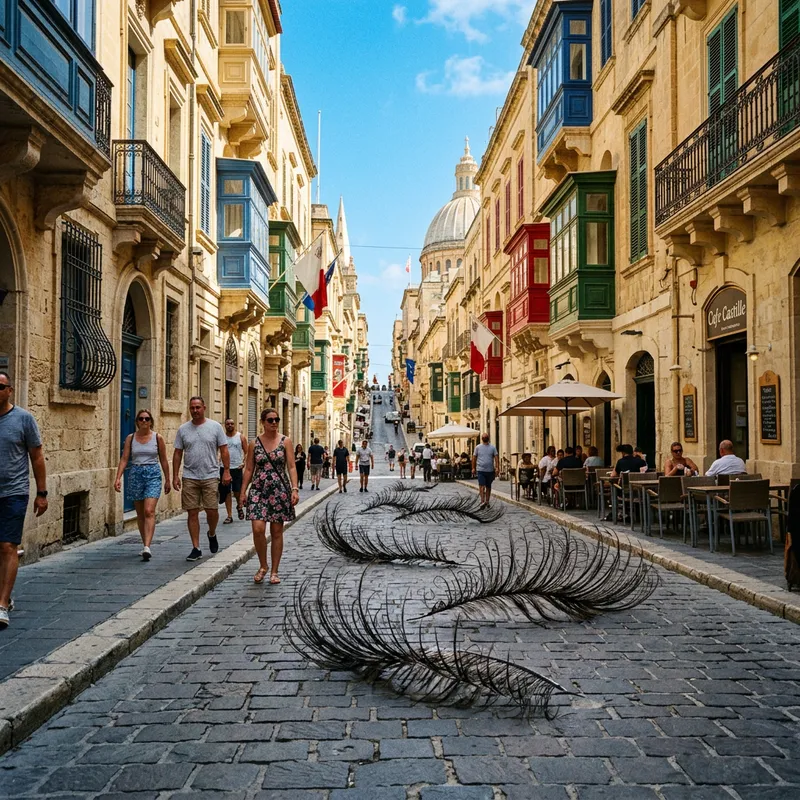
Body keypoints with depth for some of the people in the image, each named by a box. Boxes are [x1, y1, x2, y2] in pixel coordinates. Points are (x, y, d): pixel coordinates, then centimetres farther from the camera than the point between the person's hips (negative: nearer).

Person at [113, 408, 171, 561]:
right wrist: (118, 477, -9)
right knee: (140, 513, 10)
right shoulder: (130, 438, 6)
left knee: (149, 511, -16)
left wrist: (167, 480, 10)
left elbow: (163, 460, 7)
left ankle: (147, 547, -23)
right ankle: (145, 545, 22)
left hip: (153, 475, -3)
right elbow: (124, 459, 2)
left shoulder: (158, 438, 2)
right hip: (135, 474, 3)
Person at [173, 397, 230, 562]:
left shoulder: (215, 426, 2)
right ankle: (196, 548, 10)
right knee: (192, 513, 2)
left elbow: (224, 450, 2)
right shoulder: (183, 429, 7)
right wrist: (175, 476, 3)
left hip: (210, 476, -2)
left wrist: (226, 471, -5)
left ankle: (212, 534, 28)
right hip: (189, 478, 2)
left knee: (212, 510, -3)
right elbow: (177, 454, 9)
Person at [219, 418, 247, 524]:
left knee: (237, 491, -4)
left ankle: (239, 506, 28)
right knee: (227, 493, 3)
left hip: (237, 468, -1)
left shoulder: (241, 437, 3)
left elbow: (246, 452, 4)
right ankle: (229, 516, 11)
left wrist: (244, 462, -12)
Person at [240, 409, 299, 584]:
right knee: (258, 529, -12)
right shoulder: (254, 444, 5)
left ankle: (274, 571, 15)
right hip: (258, 490, 1)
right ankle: (263, 566, 10)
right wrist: (243, 491, 3)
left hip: (279, 490, 0)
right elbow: (249, 469, 9)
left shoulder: (285, 441, 2)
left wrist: (295, 489, -12)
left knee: (277, 532, 4)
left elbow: (291, 467, -2)